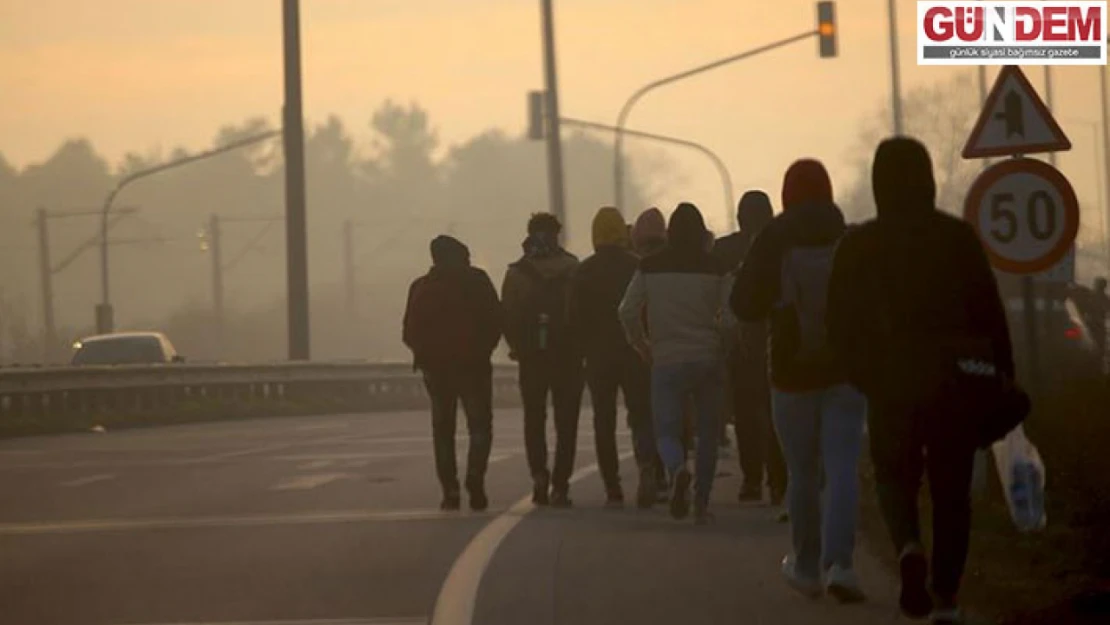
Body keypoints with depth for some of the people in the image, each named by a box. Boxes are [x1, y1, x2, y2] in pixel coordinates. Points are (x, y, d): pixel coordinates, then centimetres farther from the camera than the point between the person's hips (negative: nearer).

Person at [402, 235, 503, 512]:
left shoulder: (421, 288, 4)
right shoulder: (477, 281, -2)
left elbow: (411, 333, 2)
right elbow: (495, 321, -5)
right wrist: (484, 349, 6)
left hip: (436, 367, 2)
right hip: (474, 365, -2)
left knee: (443, 430, 10)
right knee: (480, 426, 3)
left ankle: (450, 491, 2)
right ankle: (475, 482, -18)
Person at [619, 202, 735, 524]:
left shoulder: (650, 267, 0)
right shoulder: (715, 269, -2)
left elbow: (628, 311, -2)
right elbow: (730, 317, -8)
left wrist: (642, 346, 11)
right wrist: (715, 336, 12)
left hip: (667, 361, 0)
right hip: (709, 361, 0)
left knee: (667, 429, 4)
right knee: (707, 432, 13)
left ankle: (677, 469, -30)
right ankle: (701, 503, 13)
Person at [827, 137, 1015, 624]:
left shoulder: (858, 246, -3)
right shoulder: (959, 238, -4)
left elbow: (841, 325, 1)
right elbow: (989, 315, -4)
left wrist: (866, 377, 15)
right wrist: (1000, 382, 3)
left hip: (891, 386, 0)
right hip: (956, 383, 0)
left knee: (895, 477, 16)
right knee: (951, 490, 11)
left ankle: (909, 548, -15)